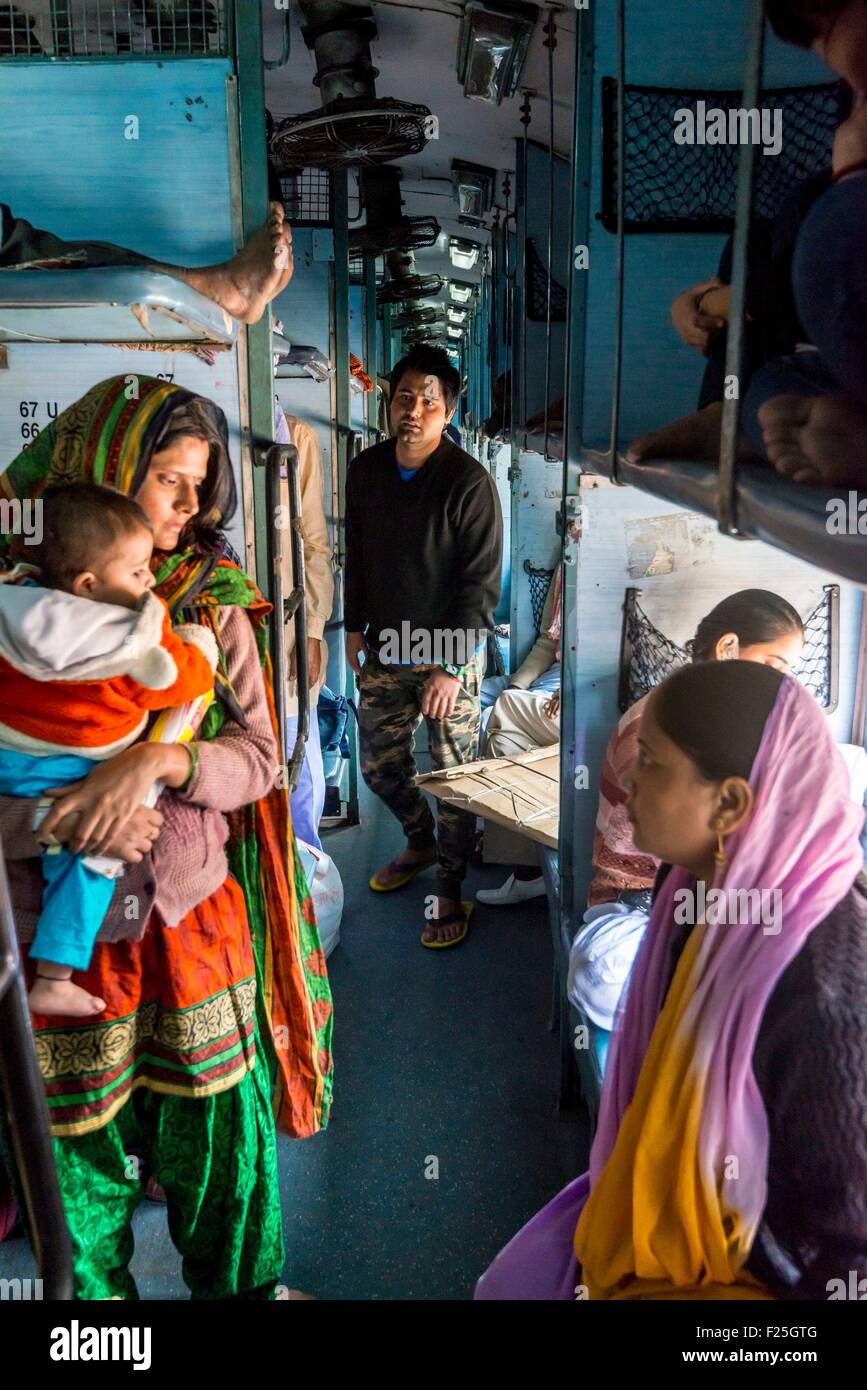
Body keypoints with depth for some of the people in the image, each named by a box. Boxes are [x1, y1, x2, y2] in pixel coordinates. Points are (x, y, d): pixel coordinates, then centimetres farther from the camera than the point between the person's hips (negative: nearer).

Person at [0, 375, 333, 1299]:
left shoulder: (213, 606, 0)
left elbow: (257, 757, -4)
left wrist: (155, 761, -22)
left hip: (196, 920, 2)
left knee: (222, 1134, 15)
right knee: (83, 1154, 15)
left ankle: (242, 1283, 42)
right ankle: (96, 1289, 44)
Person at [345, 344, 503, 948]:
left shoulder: (470, 482, -16)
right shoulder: (366, 469, 2)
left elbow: (482, 583, -15)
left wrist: (450, 666, -18)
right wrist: (355, 626, 12)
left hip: (450, 654, -5)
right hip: (384, 650, 6)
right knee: (379, 763, 16)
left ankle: (450, 891, 21)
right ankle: (421, 841, 43)